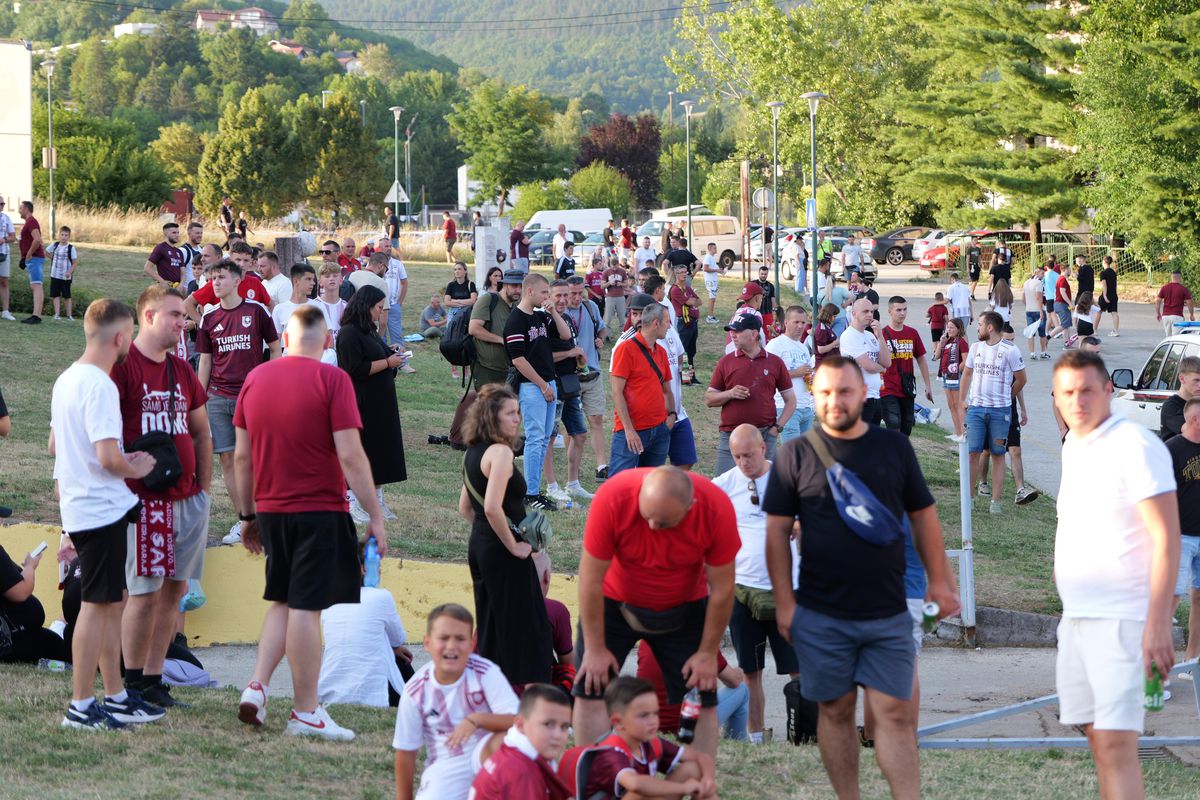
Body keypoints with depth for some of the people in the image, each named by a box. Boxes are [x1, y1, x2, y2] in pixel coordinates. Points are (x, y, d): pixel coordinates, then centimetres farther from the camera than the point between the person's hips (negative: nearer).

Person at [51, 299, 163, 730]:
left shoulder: (66, 379, 11)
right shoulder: (100, 386, -20)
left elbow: (55, 445, 20)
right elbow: (108, 457, -26)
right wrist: (138, 468, -6)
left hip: (79, 508, 10)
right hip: (102, 509, -10)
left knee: (110, 601, 16)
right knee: (97, 604, -4)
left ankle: (116, 696, 22)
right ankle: (81, 706, 0)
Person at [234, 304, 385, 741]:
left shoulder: (255, 378, 6)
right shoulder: (331, 379, -10)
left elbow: (242, 455, 10)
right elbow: (350, 455, -14)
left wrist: (247, 514, 19)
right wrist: (375, 517, -8)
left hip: (270, 510, 5)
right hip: (320, 510, -5)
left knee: (283, 601, 19)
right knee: (305, 608, -2)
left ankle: (257, 687, 7)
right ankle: (305, 712, 3)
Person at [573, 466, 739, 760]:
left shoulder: (716, 507, -29)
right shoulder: (612, 497, -32)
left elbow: (722, 587, -16)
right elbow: (591, 578, -22)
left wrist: (708, 653, -11)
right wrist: (595, 649, -17)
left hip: (684, 609, 1)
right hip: (614, 603, 0)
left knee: (701, 699, -5)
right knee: (591, 689, -7)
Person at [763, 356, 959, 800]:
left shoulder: (894, 447, 7)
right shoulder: (795, 455, 2)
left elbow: (923, 515, 12)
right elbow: (777, 533, 2)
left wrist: (940, 581, 7)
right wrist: (784, 603, -3)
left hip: (888, 613, 1)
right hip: (820, 615, -1)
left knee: (895, 713, -3)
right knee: (835, 710, 5)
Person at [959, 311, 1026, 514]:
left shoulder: (1010, 350, -5)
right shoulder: (976, 347, 9)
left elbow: (1021, 379, 3)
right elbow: (967, 374, 20)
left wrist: (1006, 398, 10)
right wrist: (961, 400, 14)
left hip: (1000, 410, -3)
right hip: (976, 407, 3)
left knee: (997, 454, 3)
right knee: (972, 452, -3)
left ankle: (995, 501, 6)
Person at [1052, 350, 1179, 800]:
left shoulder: (1135, 447, -12)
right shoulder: (1073, 447, 13)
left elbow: (1167, 539, -16)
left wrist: (1157, 624, -22)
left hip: (1122, 618, -8)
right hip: (1076, 615, 8)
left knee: (1115, 744, -15)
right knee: (1098, 739, 9)